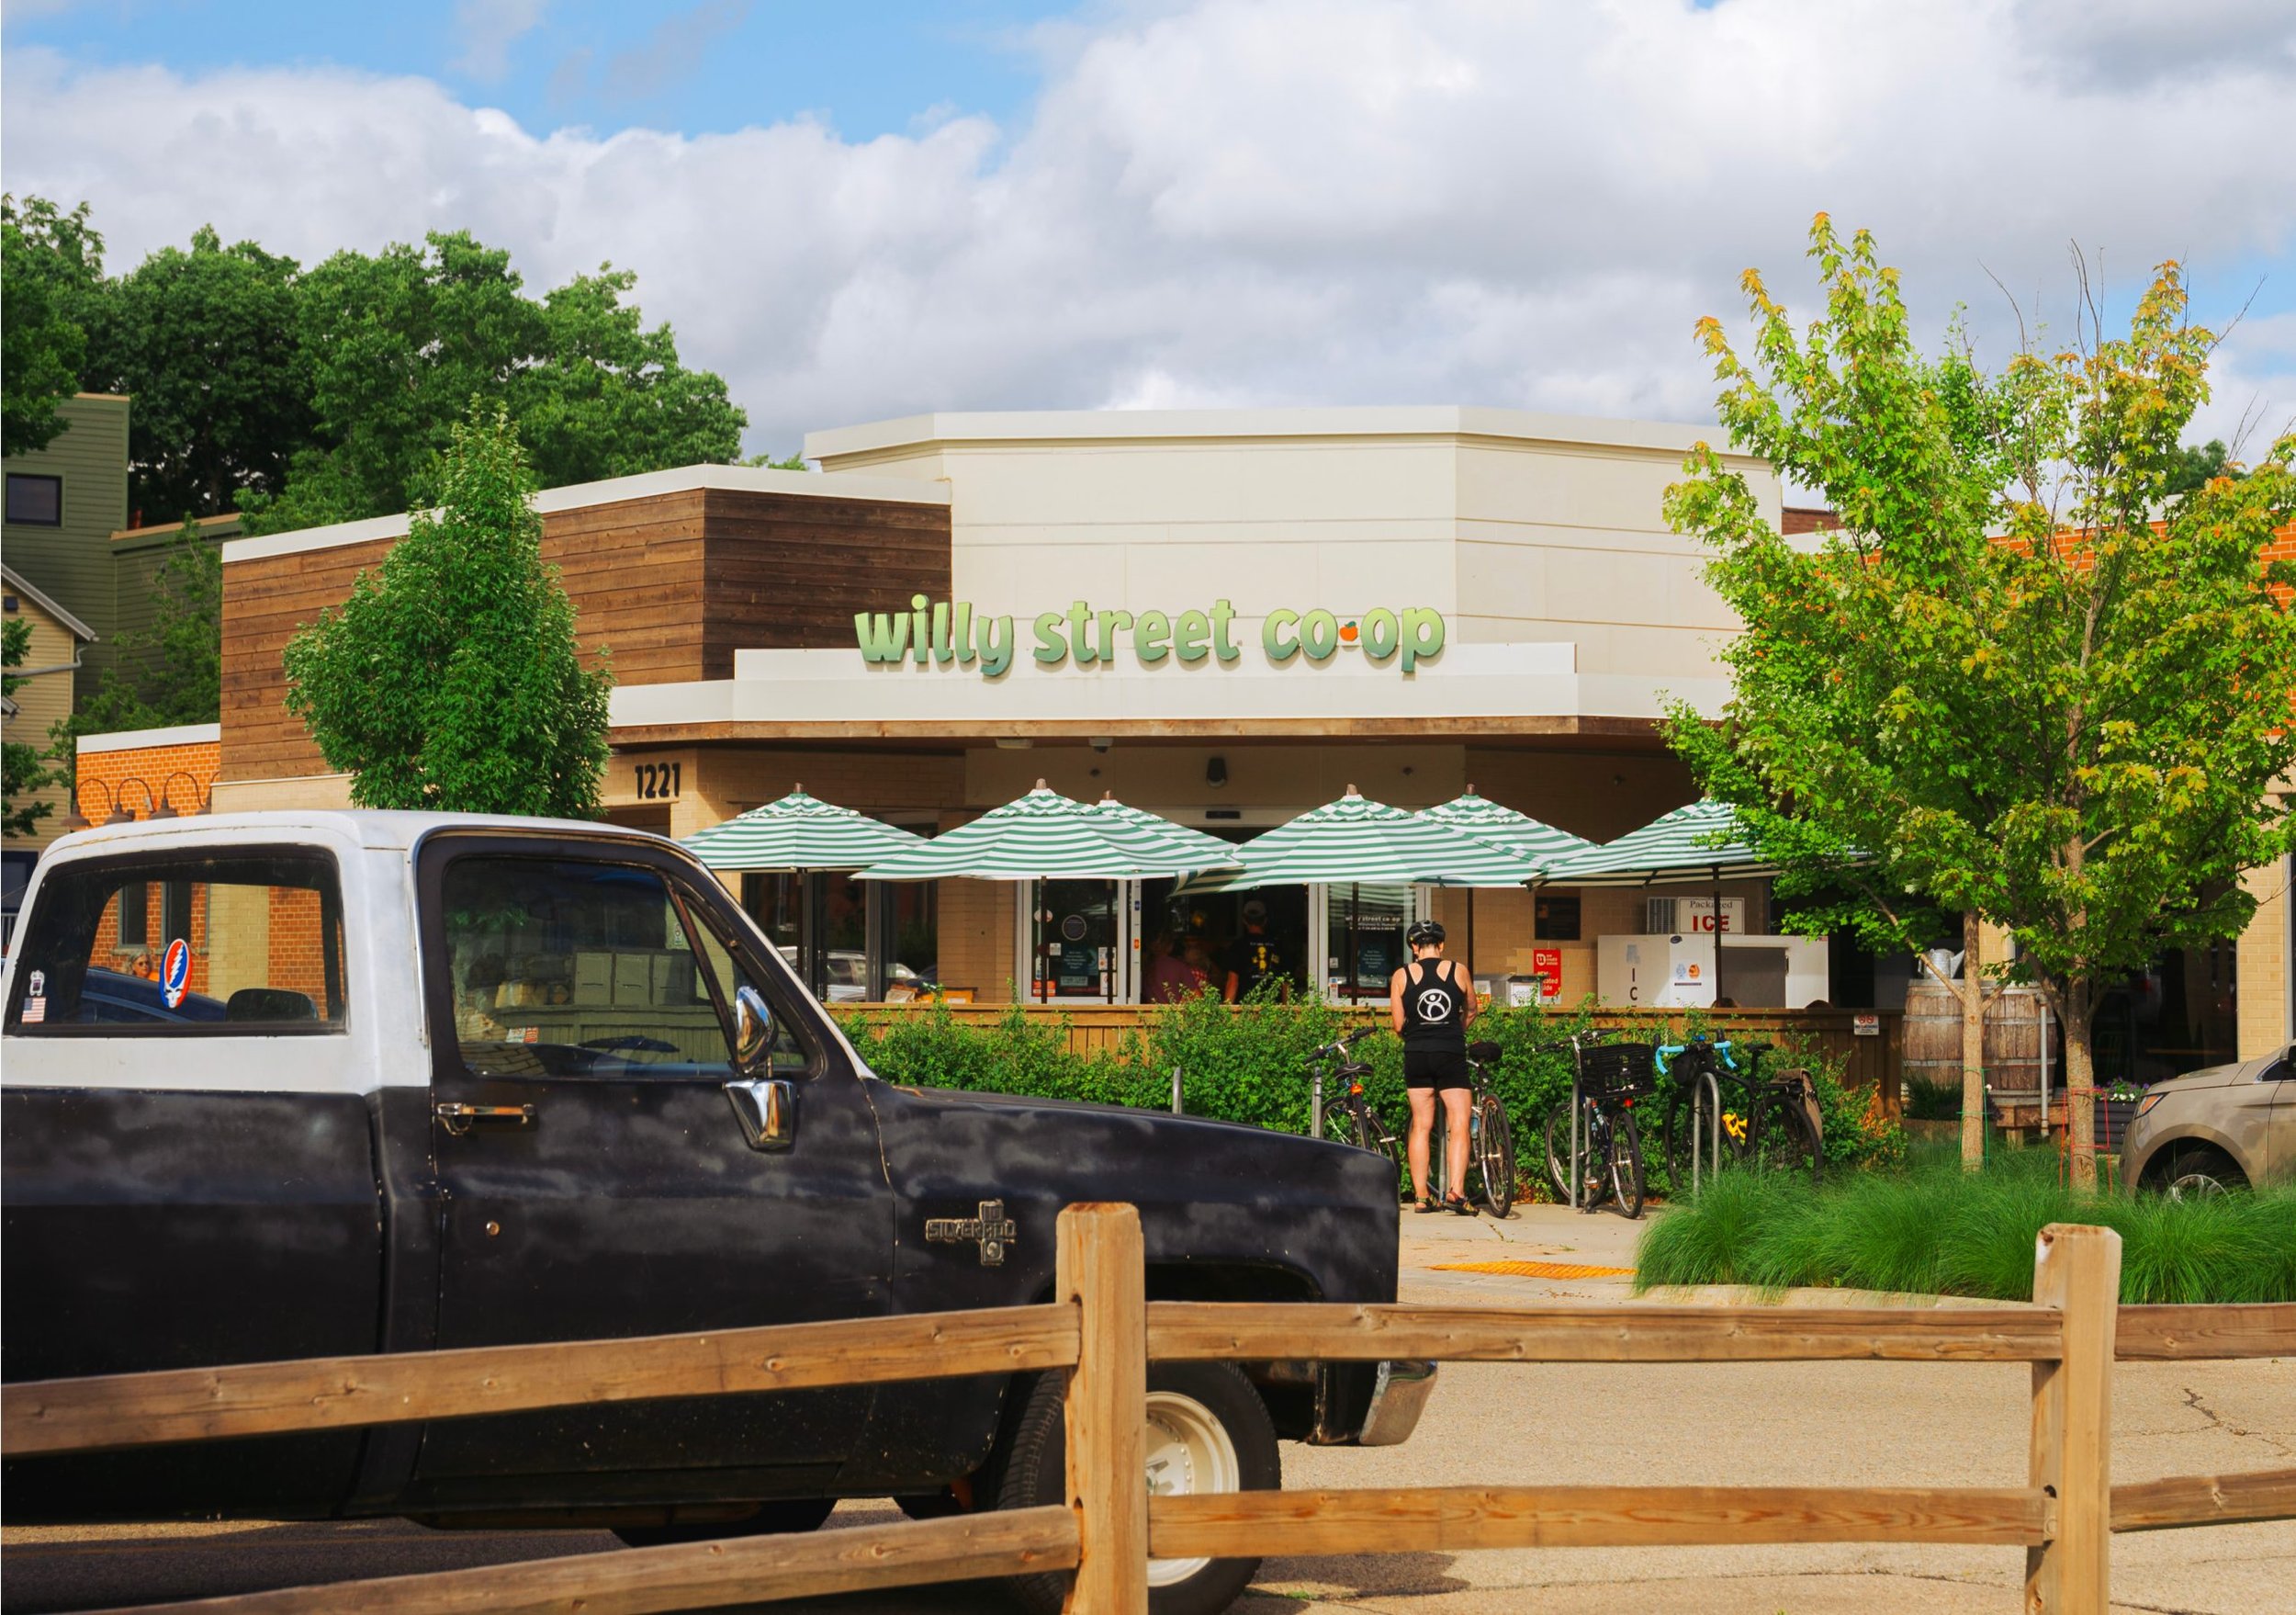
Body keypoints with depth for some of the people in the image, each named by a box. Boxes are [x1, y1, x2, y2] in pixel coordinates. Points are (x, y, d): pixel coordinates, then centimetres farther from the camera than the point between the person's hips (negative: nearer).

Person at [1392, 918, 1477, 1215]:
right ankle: (1455, 1191, -15)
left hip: (1416, 1056, 1)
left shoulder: (1401, 976, 1)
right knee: (1458, 1126, -1)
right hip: (1451, 1056, -1)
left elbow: (1399, 1026, 1)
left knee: (1421, 1126, 8)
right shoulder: (1457, 971, 2)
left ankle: (1421, 1195, 5)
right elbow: (1471, 1011, 17)